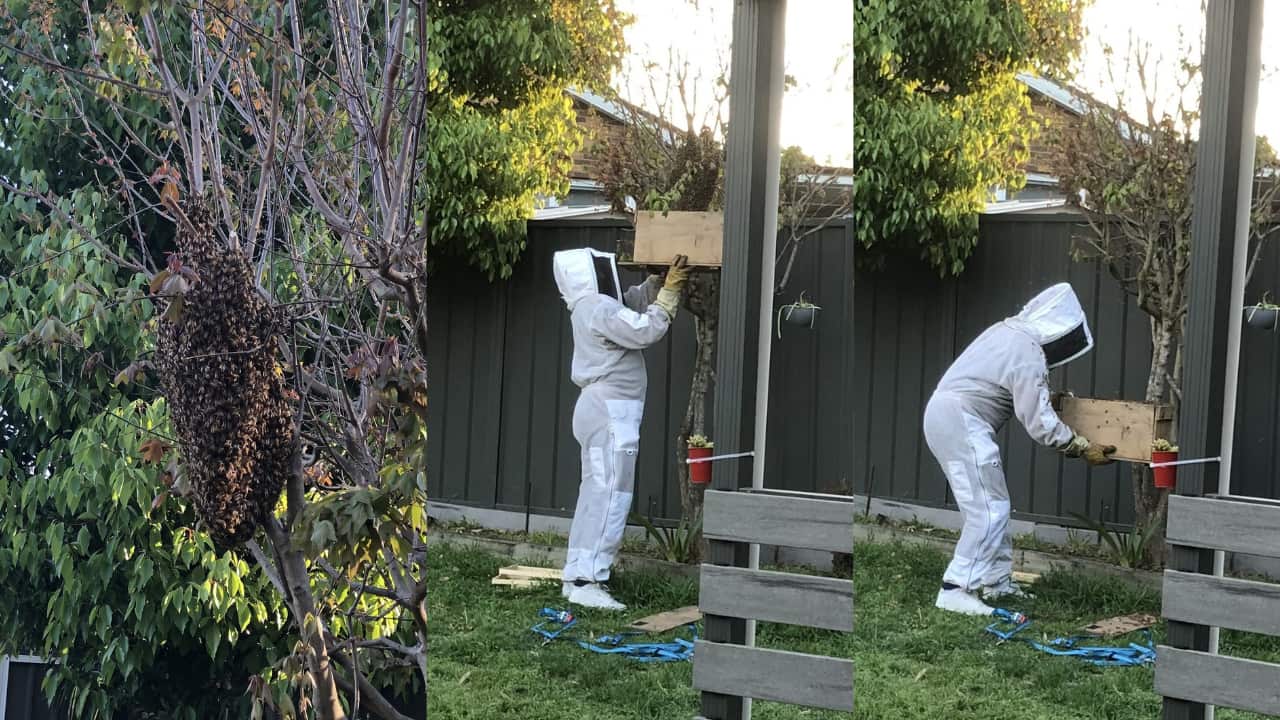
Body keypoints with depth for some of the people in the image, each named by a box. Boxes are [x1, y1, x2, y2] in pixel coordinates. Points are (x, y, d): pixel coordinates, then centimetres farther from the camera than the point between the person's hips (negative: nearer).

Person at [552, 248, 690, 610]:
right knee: (610, 496, -12)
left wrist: (661, 280, 8)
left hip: (603, 409, 11)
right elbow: (646, 330, -19)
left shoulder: (595, 306, 15)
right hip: (610, 411, -11)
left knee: (595, 495, 13)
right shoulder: (598, 308, -15)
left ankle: (577, 575, 15)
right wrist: (670, 290, -10)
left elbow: (634, 302, 24)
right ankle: (587, 581, -14)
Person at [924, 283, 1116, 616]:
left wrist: (1045, 397, 34)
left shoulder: (1008, 330, 13)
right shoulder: (1029, 355, -15)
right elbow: (1040, 423, -15)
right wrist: (1084, 449, -7)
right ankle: (955, 591, -11)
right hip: (960, 422, -10)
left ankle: (996, 581, 23)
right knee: (988, 510, -10)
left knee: (994, 505, 16)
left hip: (944, 411, 10)